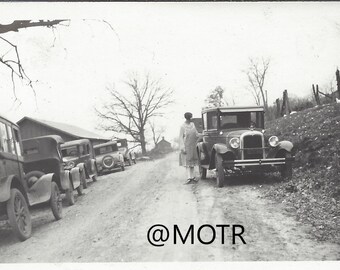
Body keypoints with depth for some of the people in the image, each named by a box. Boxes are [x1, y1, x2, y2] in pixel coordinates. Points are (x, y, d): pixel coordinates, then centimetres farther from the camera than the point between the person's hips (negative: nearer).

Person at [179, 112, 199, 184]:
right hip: (186, 146, -6)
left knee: (192, 162, 10)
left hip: (193, 146, 6)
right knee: (187, 162, -7)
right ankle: (189, 178, -10)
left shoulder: (192, 124, 6)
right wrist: (182, 148, -16)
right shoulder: (183, 126, -11)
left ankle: (192, 177, 16)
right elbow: (181, 137, -12)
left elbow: (196, 134, 17)